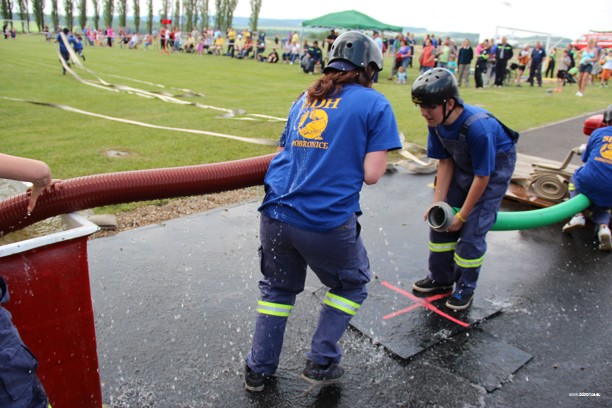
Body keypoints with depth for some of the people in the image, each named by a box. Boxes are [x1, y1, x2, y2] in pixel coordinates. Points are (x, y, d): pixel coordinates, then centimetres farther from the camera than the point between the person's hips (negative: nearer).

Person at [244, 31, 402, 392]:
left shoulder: (305, 99, 16)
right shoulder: (375, 104, 0)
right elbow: (371, 174, -7)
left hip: (277, 212, 5)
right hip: (329, 222, -5)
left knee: (278, 287, 25)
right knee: (351, 286, 24)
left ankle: (258, 370, 33)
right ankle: (321, 363, 24)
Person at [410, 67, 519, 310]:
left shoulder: (478, 127, -37)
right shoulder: (436, 122, -19)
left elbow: (482, 176, -26)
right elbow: (445, 162, -8)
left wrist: (462, 215, -18)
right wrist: (438, 202, -13)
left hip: (494, 169, -6)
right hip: (463, 167, 6)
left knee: (472, 230, -7)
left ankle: (465, 287, 14)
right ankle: (440, 277, 24)